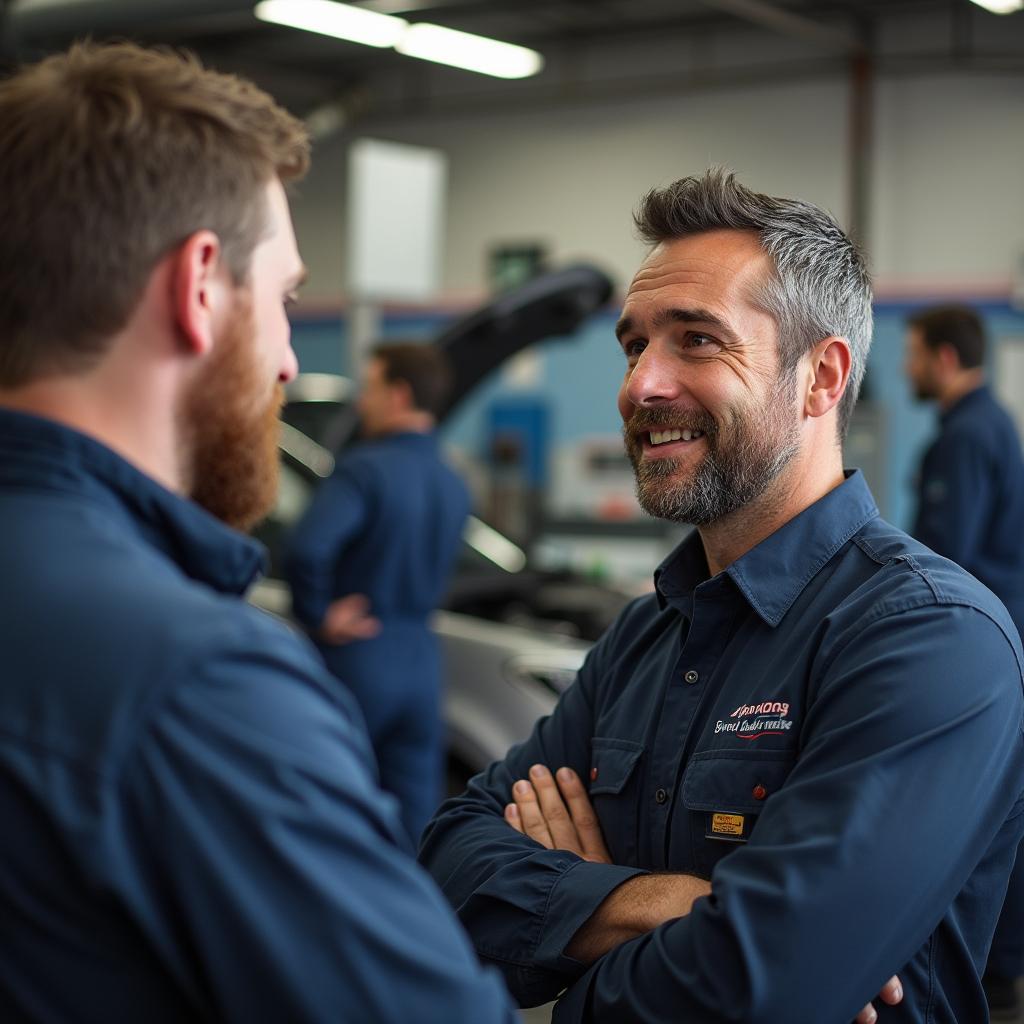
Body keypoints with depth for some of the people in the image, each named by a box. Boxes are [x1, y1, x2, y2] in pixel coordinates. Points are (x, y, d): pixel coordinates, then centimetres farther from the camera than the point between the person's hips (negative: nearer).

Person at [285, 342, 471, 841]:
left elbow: (306, 551, -29)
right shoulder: (454, 486, 8)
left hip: (353, 656, -6)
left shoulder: (363, 468, -15)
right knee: (417, 819, 7)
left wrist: (316, 614, -14)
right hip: (420, 661, 6)